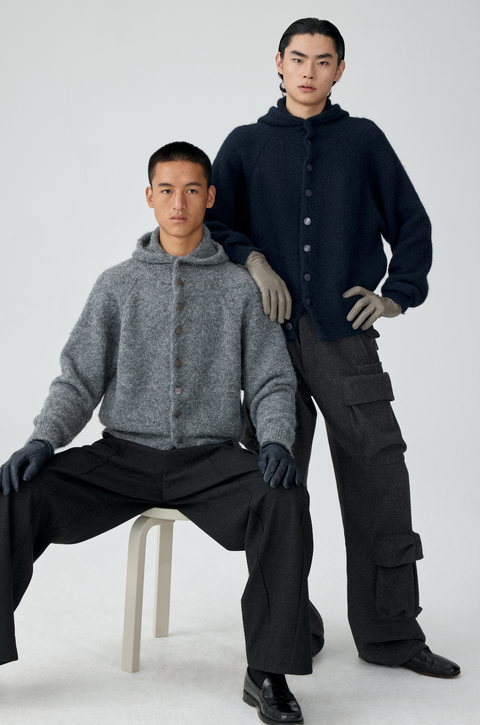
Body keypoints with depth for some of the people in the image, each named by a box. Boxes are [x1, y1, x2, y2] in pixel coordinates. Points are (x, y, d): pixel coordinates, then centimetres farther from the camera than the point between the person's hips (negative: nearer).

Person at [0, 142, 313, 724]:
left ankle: (267, 671, -22)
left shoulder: (238, 287, 7)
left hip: (210, 458, -1)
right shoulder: (117, 286, 10)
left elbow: (272, 383, 5)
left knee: (285, 501, -32)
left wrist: (275, 441, -15)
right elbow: (78, 380, 6)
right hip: (124, 454, 1)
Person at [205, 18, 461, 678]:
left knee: (379, 477, -5)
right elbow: (209, 221, 13)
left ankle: (389, 632, 4)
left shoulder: (363, 140, 12)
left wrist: (396, 295, 4)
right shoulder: (247, 145, 13)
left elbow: (412, 223, 16)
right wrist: (252, 259, -5)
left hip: (345, 335, 0)